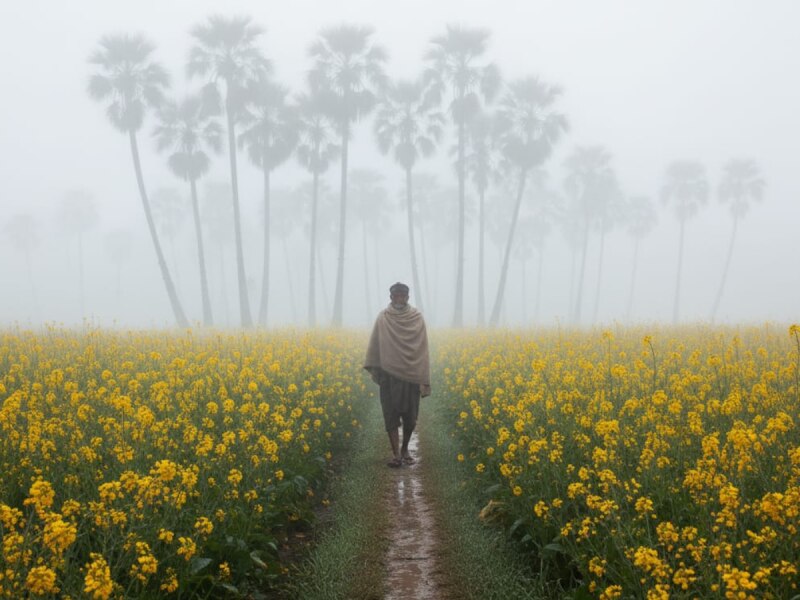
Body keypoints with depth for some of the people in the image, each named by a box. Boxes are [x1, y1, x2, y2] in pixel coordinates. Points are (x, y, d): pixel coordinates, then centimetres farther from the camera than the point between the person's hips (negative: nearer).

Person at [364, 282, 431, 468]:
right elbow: (374, 347, 3)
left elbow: (423, 349, -1)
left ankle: (405, 448, 27)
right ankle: (396, 454, 0)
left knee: (410, 415, 7)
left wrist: (424, 379, -4)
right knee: (391, 414, -2)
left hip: (411, 374, 0)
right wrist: (373, 368, -4)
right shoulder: (383, 318, 0)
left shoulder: (417, 318, 0)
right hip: (389, 374, 0)